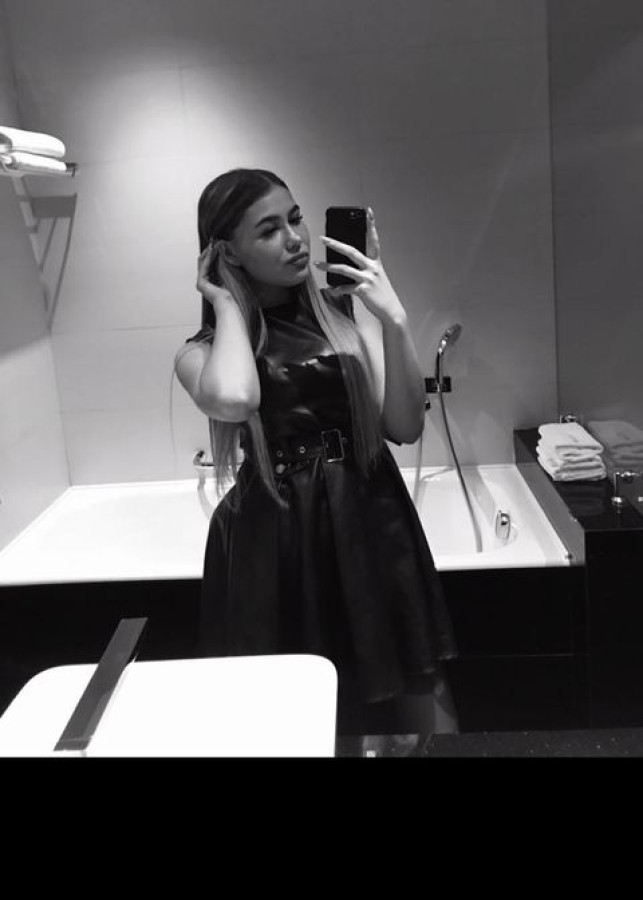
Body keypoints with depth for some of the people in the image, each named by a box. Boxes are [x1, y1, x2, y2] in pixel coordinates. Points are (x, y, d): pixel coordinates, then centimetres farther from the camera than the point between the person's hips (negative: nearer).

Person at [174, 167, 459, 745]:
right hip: (274, 544, -2)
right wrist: (229, 306, -9)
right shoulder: (204, 350, -1)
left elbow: (405, 427, -2)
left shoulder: (348, 312, 4)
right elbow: (233, 402, -26)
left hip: (370, 530, 2)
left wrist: (394, 322, -14)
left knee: (411, 717, 10)